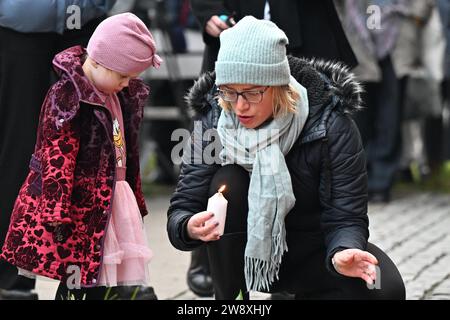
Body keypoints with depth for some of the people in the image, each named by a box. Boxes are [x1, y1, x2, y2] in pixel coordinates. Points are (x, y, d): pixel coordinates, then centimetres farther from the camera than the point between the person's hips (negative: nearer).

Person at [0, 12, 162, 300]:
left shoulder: (117, 96, 11)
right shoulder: (67, 97, -15)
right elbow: (57, 161, -18)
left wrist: (135, 202, 23)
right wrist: (57, 216, -20)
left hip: (110, 204, 8)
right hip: (81, 209, -8)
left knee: (109, 283, 9)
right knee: (77, 282, -6)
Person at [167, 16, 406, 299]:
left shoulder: (330, 126, -21)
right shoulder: (213, 123, -16)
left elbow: (345, 217, -22)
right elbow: (181, 210, -15)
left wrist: (341, 253, -46)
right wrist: (190, 228, -41)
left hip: (310, 250, -1)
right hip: (248, 254, 1)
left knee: (386, 288, -28)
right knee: (227, 183, -29)